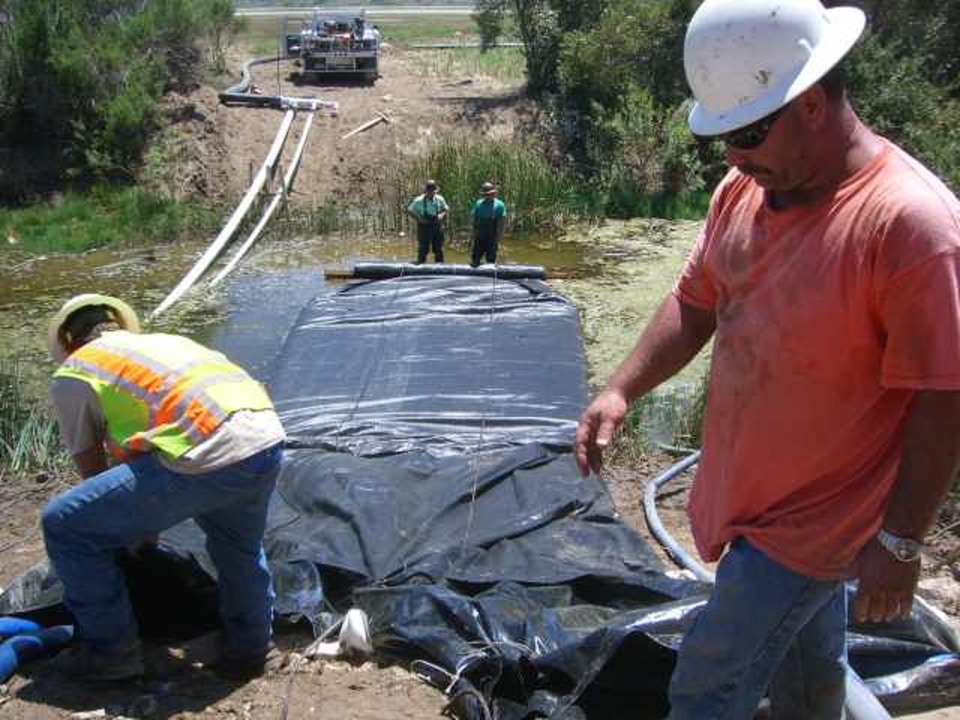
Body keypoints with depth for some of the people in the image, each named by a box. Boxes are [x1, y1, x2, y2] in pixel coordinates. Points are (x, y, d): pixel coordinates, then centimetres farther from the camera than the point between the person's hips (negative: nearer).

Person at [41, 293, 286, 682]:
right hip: (268, 440, 7)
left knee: (64, 526, 11)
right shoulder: (165, 341, 34)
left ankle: (110, 650, 23)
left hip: (207, 458, -7)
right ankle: (248, 646, 42)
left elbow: (92, 471, 22)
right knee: (238, 541, 38)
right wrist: (147, 521, 53)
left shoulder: (72, 376, 16)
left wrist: (131, 531, 40)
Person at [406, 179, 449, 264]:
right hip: (424, 227, -3)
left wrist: (442, 215, -8)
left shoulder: (440, 199, -2)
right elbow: (409, 211, -4)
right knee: (423, 248, -2)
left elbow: (446, 209, 13)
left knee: (438, 248, 9)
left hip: (437, 227, 3)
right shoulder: (419, 201, -11)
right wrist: (418, 218, -15)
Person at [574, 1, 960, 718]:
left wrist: (899, 540, -17)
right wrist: (621, 390, -7)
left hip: (802, 522, -7)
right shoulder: (744, 190, -3)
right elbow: (694, 303, 7)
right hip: (745, 491, 7)